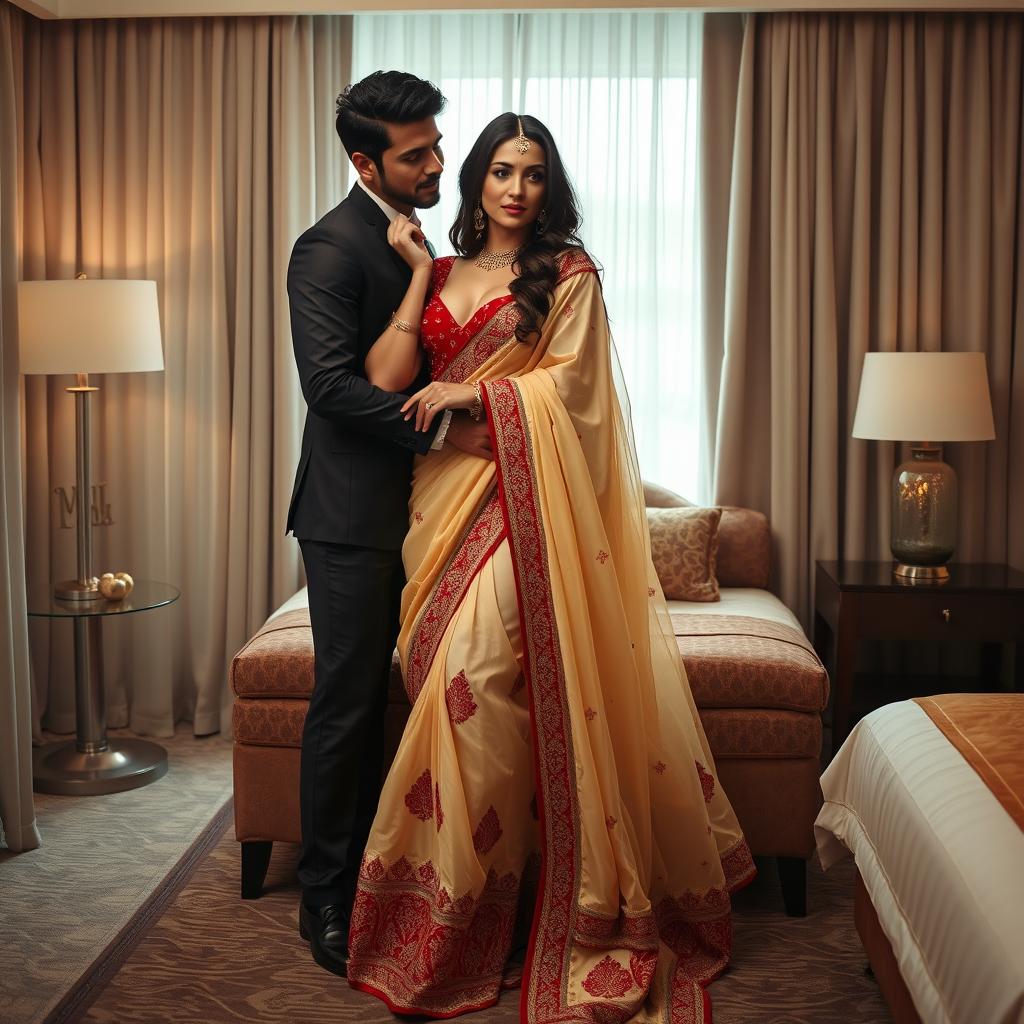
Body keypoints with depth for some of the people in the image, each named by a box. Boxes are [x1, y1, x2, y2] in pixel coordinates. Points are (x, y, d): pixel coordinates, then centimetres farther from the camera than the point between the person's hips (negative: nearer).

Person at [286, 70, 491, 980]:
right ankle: (325, 900, 12)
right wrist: (443, 429, -21)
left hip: (407, 505, 8)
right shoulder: (331, 247, -12)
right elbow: (331, 382, -21)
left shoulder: (412, 239, 16)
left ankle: (367, 876, 26)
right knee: (345, 704, -1)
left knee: (377, 699, 13)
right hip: (353, 513, -8)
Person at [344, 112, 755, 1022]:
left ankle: (471, 900, 0)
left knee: (476, 669, -14)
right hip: (448, 491, 5)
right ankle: (455, 899, 12)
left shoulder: (569, 272, 6)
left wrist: (475, 392, -9)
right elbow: (393, 379, 5)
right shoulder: (441, 274, 17)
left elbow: (573, 376, -3)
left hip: (525, 492, -4)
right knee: (443, 672, 0)